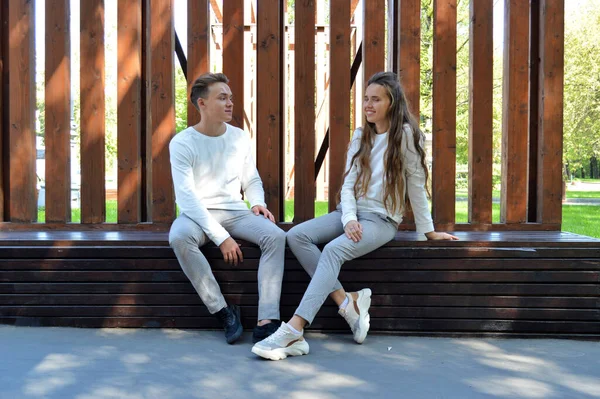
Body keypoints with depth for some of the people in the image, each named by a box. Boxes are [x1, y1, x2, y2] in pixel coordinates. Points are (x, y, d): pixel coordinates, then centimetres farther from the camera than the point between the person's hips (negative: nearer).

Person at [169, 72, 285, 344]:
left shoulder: (239, 137, 6)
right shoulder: (182, 143, -8)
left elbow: (252, 180, 17)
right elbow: (186, 197, -16)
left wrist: (258, 203, -7)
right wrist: (220, 237, -23)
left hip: (236, 212, 4)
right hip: (198, 215, -3)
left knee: (275, 235, -24)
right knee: (179, 237, -37)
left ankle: (267, 321, -29)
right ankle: (224, 311, -24)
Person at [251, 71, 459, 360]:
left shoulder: (405, 135, -4)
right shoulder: (361, 136, 14)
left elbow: (416, 184, -2)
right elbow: (348, 184, 7)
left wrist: (428, 230, 2)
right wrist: (349, 219, -11)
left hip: (382, 219, -7)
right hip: (350, 212, 7)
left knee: (333, 250, -33)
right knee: (296, 236, -18)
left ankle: (293, 330, -40)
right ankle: (347, 302, -21)